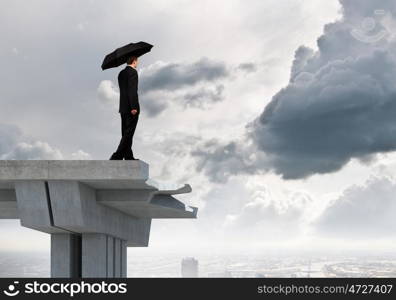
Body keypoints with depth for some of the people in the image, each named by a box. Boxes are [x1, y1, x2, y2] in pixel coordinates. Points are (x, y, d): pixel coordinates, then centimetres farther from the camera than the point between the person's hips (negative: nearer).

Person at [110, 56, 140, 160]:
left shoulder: (121, 73, 15)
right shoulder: (133, 72, -11)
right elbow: (132, 91, -19)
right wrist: (134, 107, -20)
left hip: (123, 108, 9)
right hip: (131, 108, -9)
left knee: (126, 134, 11)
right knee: (128, 134, -7)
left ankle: (128, 157, 14)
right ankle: (117, 157, -12)